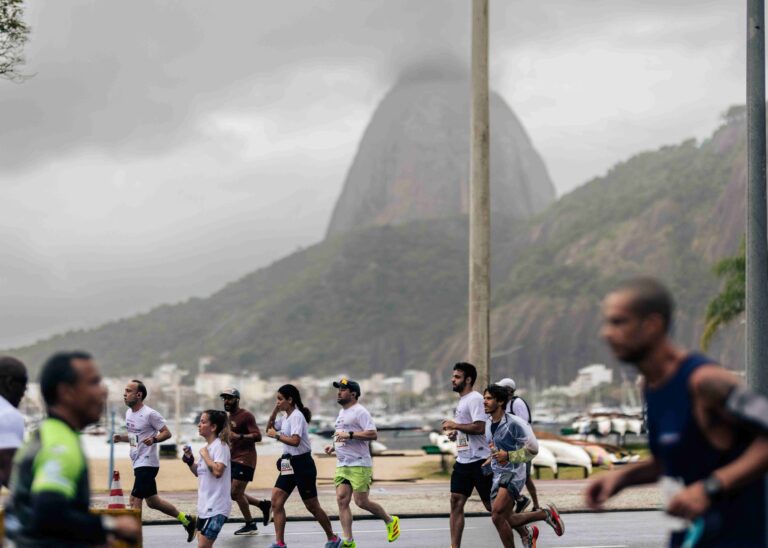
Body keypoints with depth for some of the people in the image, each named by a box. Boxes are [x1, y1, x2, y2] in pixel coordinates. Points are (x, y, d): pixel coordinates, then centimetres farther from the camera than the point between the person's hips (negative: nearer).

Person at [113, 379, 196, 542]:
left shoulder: (150, 414, -15)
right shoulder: (129, 412, 10)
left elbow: (167, 433, -11)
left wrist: (154, 439, -29)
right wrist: (121, 438, 4)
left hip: (147, 464, -9)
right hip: (138, 463, 9)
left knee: (135, 500, -10)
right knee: (152, 501, 16)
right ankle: (186, 520, 30)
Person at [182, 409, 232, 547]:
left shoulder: (220, 445, -13)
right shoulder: (207, 446, 13)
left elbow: (218, 471, -28)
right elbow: (200, 473, 24)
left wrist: (205, 455, -16)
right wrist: (190, 462, 7)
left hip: (216, 507, -9)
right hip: (205, 506, 9)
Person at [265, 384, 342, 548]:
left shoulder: (297, 416, -16)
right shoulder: (286, 417, 12)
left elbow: (295, 441, -27)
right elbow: (269, 428, 23)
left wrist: (276, 435, -17)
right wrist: (275, 411, 9)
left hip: (302, 464, -9)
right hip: (289, 465, 9)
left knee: (312, 506, 1)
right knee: (276, 501, -3)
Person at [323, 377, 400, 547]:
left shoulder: (360, 412, -10)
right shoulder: (342, 412, 19)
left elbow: (372, 434, -21)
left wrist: (349, 434, -23)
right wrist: (334, 447, 14)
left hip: (359, 465, -9)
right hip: (342, 465, 9)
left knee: (361, 501, -7)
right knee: (342, 500, -2)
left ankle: (390, 521, 17)